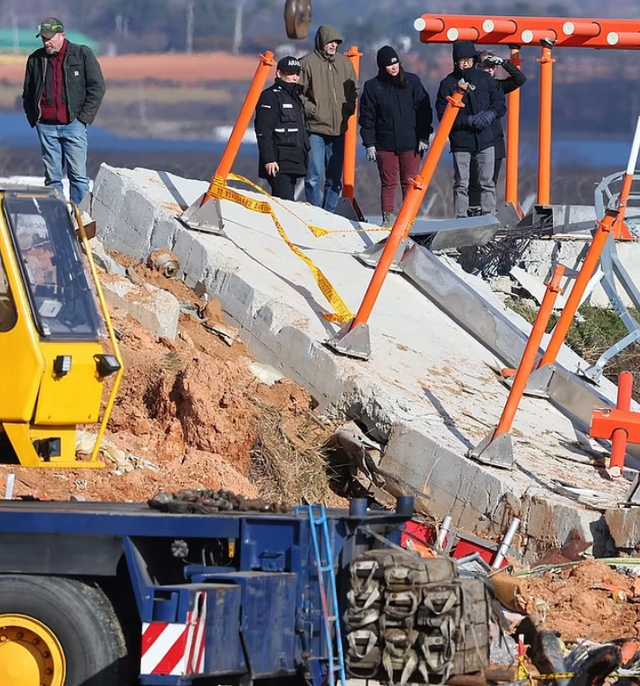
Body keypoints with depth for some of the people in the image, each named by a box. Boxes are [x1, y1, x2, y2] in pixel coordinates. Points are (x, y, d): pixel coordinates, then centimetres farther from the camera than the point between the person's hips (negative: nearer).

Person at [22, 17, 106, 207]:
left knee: (78, 175, -6)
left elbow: (97, 88, 1)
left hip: (73, 125, -3)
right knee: (52, 177, 4)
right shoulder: (36, 59, 8)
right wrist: (33, 118, 8)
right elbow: (27, 93, 19)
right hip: (46, 126, 3)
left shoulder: (83, 55, 0)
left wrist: (84, 117, -5)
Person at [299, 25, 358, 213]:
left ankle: (330, 214, 18)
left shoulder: (344, 63, 9)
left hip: (338, 128, 6)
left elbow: (353, 89, 21)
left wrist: (349, 108, 6)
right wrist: (311, 109, -13)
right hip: (315, 128, -5)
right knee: (315, 174, -9)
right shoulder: (308, 63, -6)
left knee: (335, 176, 10)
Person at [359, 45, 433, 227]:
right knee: (388, 183, 3)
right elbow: (367, 117, 3)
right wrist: (369, 144, -2)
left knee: (410, 183, 2)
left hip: (410, 143, 0)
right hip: (385, 144, 0)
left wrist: (424, 137, -1)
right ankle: (388, 218, 7)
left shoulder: (412, 81, 2)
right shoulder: (372, 87, 2)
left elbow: (424, 110, 4)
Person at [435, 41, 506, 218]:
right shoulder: (448, 84, -1)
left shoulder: (484, 78, 7)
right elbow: (443, 115, -6)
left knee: (487, 183, 3)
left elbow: (500, 103, 11)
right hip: (461, 142, -2)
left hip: (485, 139, 2)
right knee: (461, 184, -1)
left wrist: (490, 114, -10)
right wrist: (469, 120, -15)